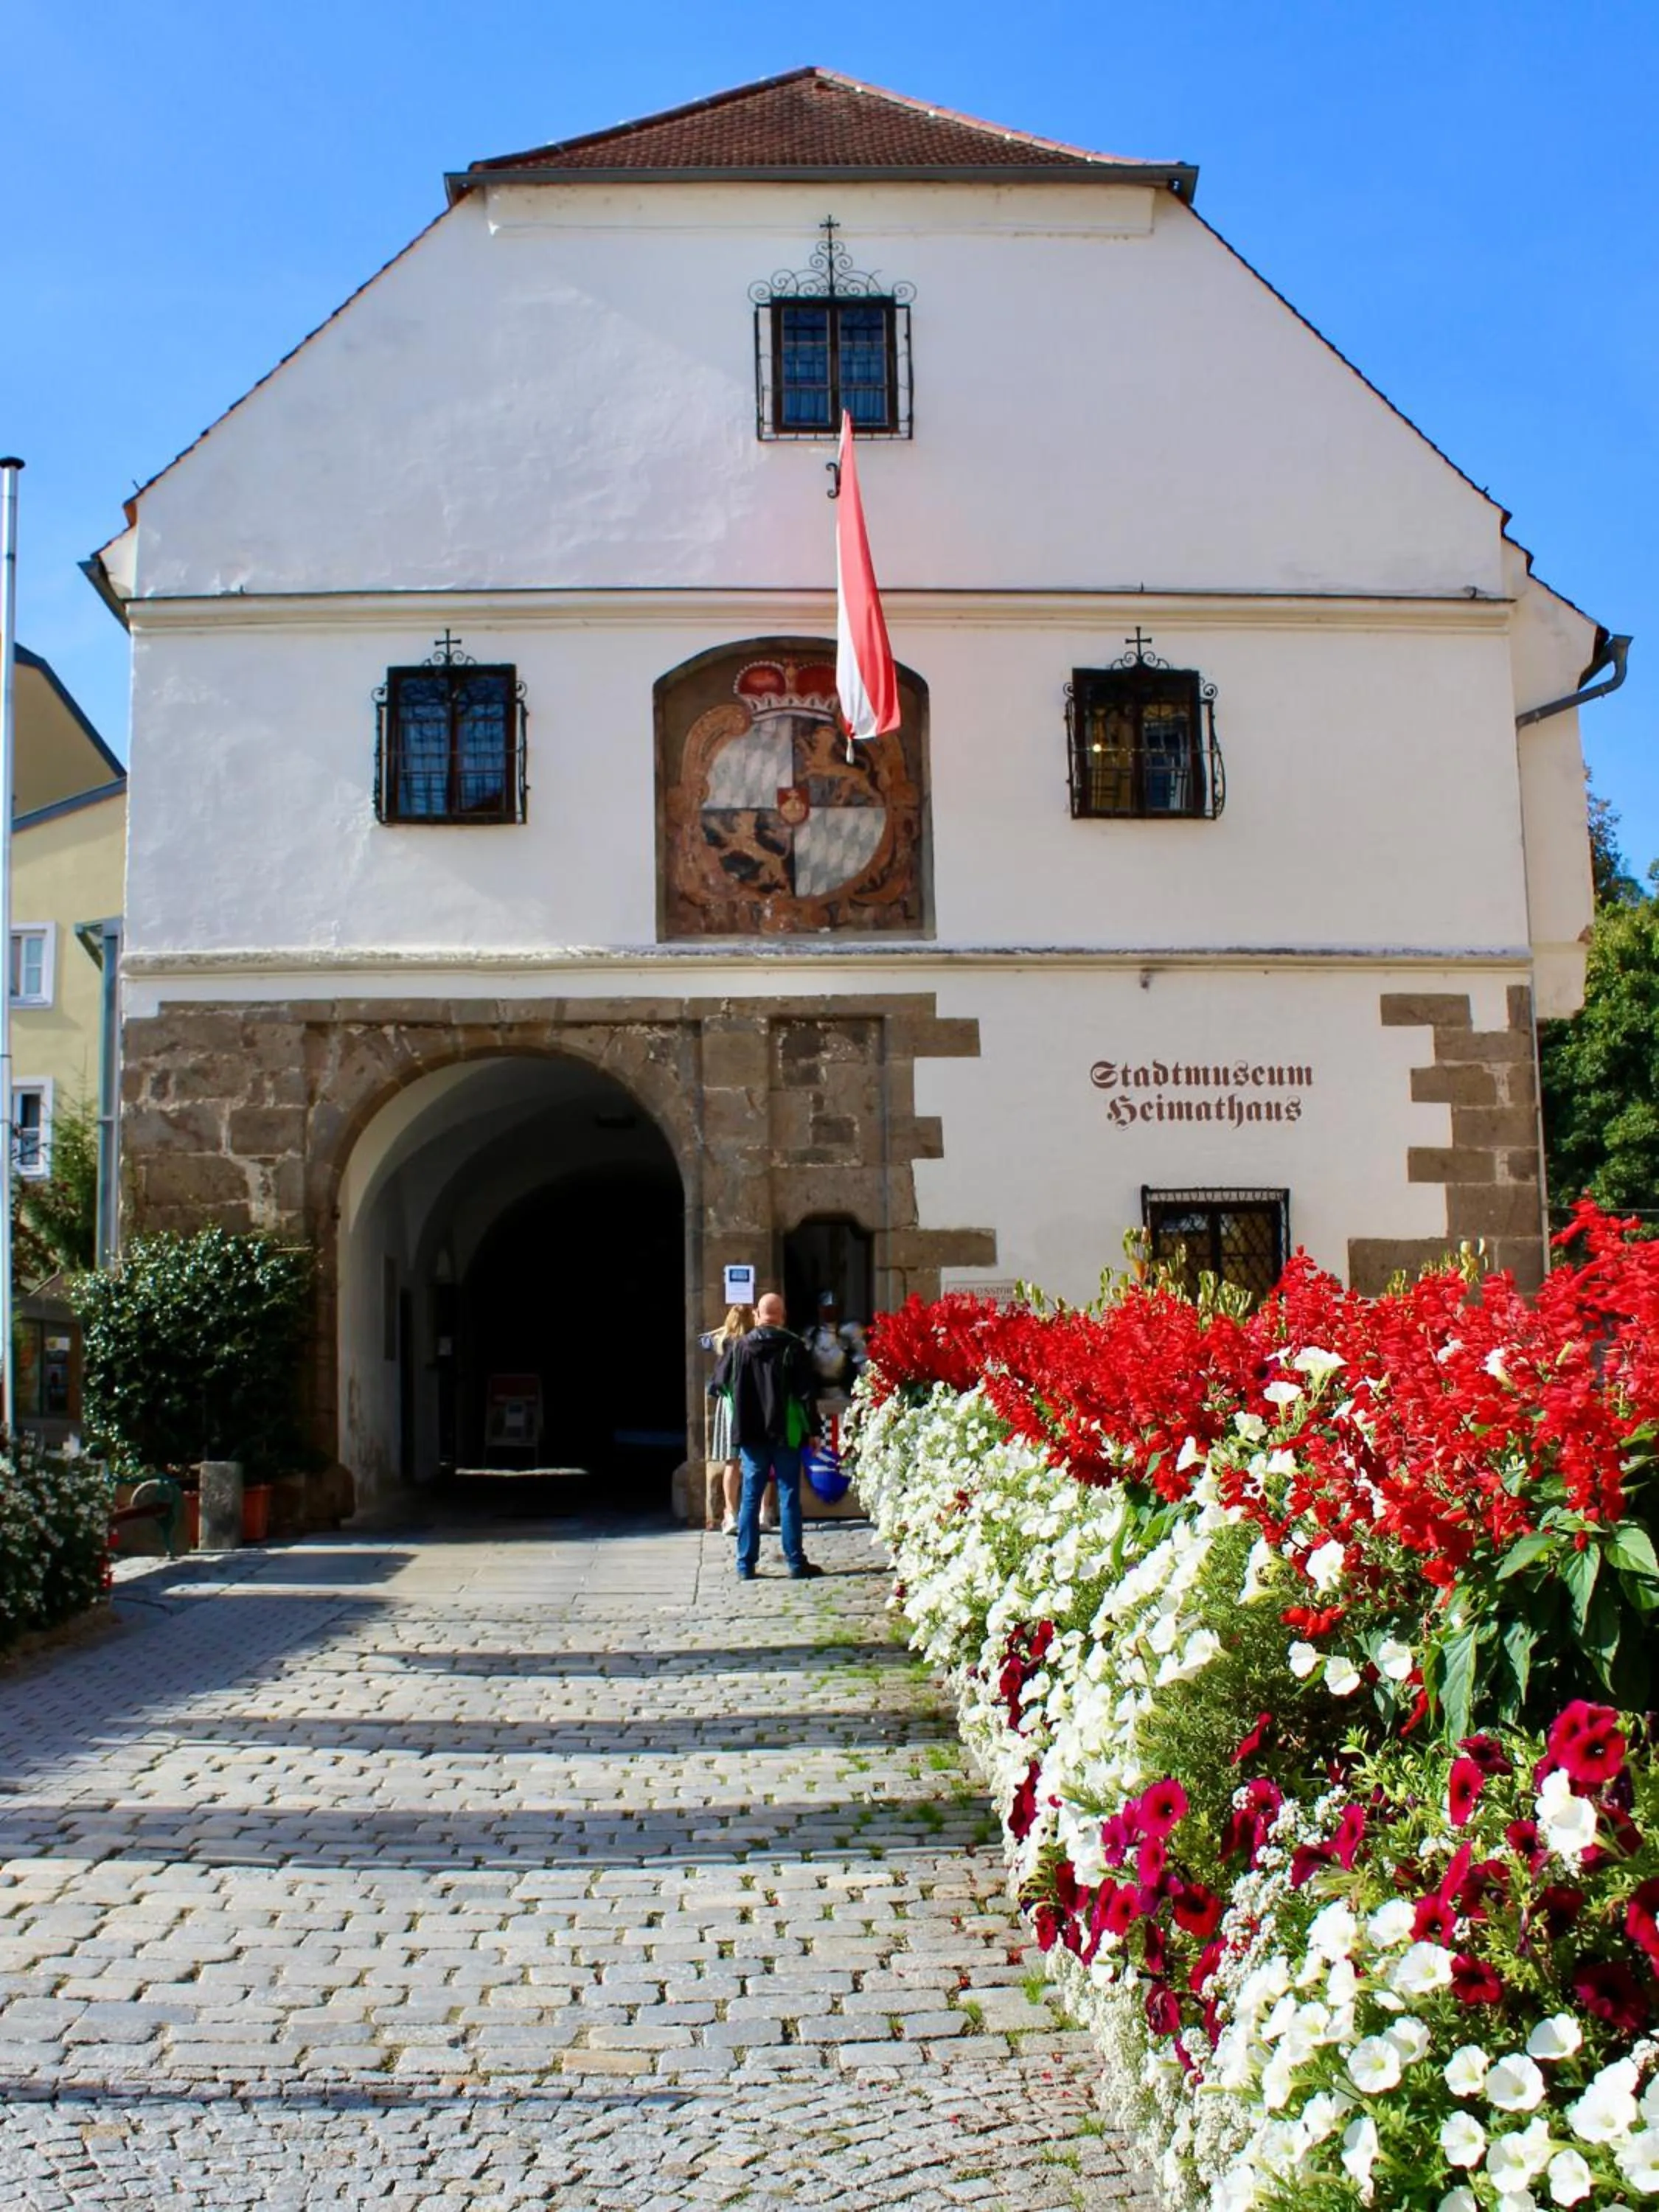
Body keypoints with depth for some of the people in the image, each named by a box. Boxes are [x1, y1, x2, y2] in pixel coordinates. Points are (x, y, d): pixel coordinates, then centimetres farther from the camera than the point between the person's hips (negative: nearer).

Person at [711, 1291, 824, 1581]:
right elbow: (805, 1392, -8)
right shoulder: (793, 1347, -7)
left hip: (750, 1434, 2)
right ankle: (796, 1562, 5)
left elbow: (720, 1383, 9)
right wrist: (813, 1429, -2)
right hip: (785, 1434, -2)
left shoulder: (739, 1347, 0)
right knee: (789, 1497, 3)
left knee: (750, 1498, 7)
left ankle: (746, 1565, 7)